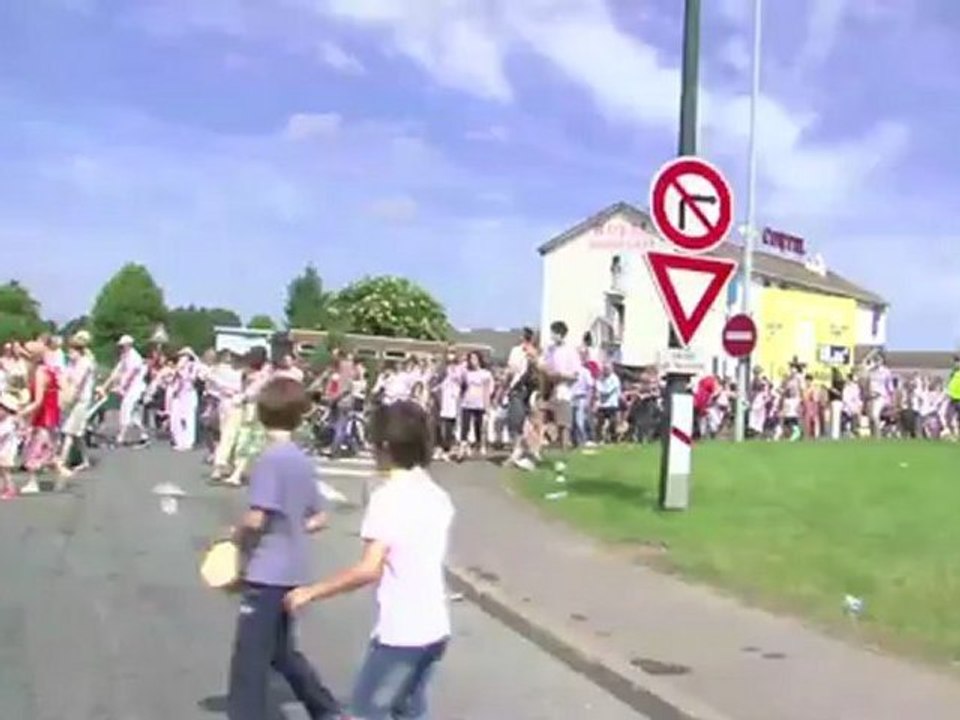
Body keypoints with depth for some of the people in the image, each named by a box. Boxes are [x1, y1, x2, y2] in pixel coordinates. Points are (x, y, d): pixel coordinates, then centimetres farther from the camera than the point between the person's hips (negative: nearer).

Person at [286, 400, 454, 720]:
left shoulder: (388, 496, -16)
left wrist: (311, 591, -16)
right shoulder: (437, 495, 7)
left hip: (399, 632, -7)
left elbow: (369, 570, -23)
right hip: (434, 629, 8)